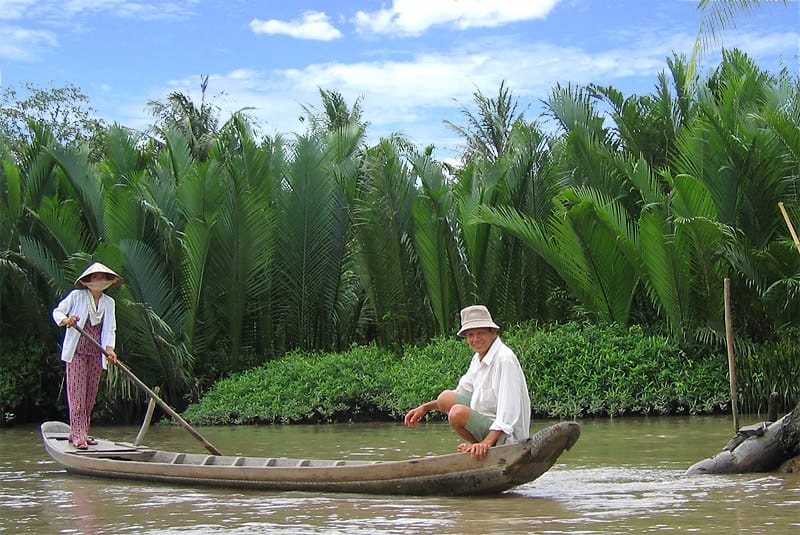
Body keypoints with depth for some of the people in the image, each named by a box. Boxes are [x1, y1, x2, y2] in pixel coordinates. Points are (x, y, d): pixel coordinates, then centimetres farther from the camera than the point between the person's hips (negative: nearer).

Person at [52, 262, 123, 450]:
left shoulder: (109, 302, 12)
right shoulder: (76, 296, 1)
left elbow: (110, 329, 9)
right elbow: (57, 311, 4)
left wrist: (109, 349, -8)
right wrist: (66, 320, -18)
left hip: (96, 354, 5)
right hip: (77, 351, -4)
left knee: (90, 396, 5)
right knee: (77, 394, -9)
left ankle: (79, 433, 14)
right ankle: (78, 436, -11)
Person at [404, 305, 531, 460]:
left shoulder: (505, 359, -21)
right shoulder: (478, 358, 7)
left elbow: (509, 411, -28)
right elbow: (462, 393, 22)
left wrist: (486, 443, -38)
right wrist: (425, 408, 16)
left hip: (508, 434, -10)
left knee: (458, 413, -28)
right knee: (445, 398, 10)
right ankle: (478, 446, 6)